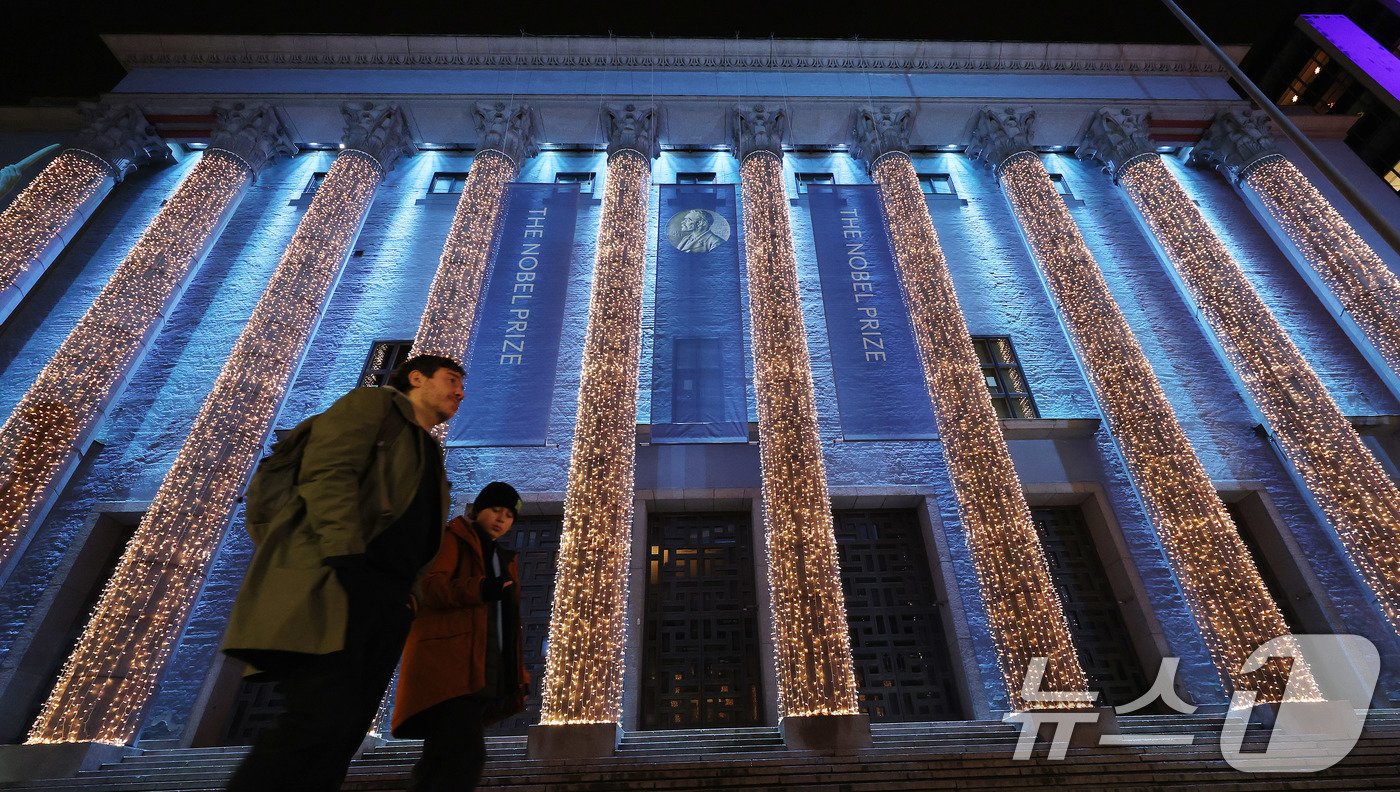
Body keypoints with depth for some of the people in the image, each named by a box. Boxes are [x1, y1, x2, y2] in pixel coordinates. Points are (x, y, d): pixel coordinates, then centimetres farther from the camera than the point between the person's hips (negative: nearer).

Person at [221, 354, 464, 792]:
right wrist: (346, 557, -22)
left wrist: (404, 596, 9)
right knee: (323, 719, -19)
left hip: (386, 599, 8)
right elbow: (328, 473, -10)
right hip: (336, 580, -7)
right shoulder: (371, 403, 8)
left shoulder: (430, 455, 29)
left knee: (343, 732, 2)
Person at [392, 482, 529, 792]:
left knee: (441, 760, 10)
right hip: (451, 663, -7)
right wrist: (479, 589, -30)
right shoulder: (454, 538, 3)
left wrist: (518, 673, 18)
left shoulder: (504, 558, 24)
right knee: (466, 756, -19)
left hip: (488, 672, 8)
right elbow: (429, 586, -13)